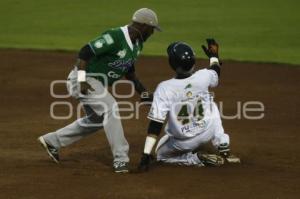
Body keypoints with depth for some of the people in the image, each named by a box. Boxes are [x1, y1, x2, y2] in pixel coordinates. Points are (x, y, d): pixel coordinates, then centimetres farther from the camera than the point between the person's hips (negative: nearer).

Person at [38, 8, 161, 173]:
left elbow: (128, 70, 16)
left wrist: (144, 93, 9)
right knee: (110, 108, -24)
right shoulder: (114, 37, -25)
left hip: (98, 83, 10)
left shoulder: (137, 44, 4)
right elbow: (85, 51, -27)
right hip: (85, 80, -10)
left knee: (96, 120, 20)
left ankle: (51, 141, 32)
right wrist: (82, 80, -33)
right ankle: (120, 159, -21)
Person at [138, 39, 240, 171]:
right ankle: (224, 151, 21)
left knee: (161, 154, 29)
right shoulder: (203, 77, -18)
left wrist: (146, 156, -24)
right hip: (207, 132, 3)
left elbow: (155, 125, -27)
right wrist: (214, 56, 29)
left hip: (182, 143, -3)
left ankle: (198, 159, 2)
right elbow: (216, 73, 10)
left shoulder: (164, 88, -27)